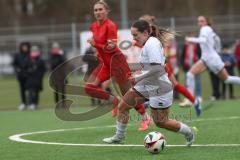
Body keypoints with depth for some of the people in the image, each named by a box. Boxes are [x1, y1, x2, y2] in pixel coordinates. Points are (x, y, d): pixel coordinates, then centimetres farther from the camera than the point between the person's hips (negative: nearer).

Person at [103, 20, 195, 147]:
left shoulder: (152, 44, -21)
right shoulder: (150, 43, 8)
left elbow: (157, 68, -30)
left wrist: (138, 79, -25)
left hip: (159, 89, -10)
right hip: (146, 86, 10)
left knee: (160, 122, 1)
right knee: (122, 106, 8)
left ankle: (189, 133, 22)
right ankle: (119, 137, 23)